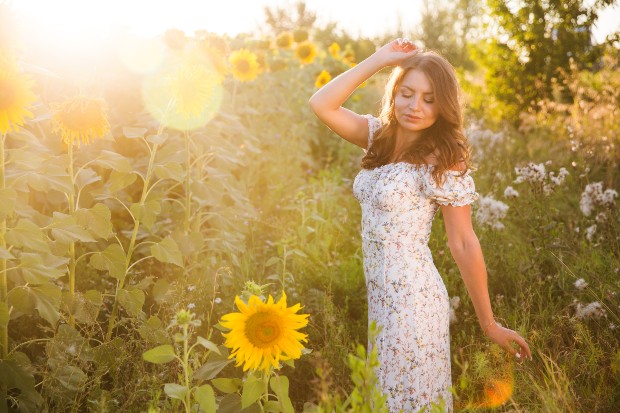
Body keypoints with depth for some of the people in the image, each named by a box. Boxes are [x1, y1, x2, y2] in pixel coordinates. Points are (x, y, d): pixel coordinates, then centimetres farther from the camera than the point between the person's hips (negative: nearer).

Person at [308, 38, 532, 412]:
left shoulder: (443, 160, -15)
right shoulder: (380, 136, 3)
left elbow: (465, 245, -13)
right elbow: (321, 104, -4)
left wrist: (489, 324, -8)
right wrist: (381, 59, -6)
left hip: (413, 300, -7)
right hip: (380, 296, 7)